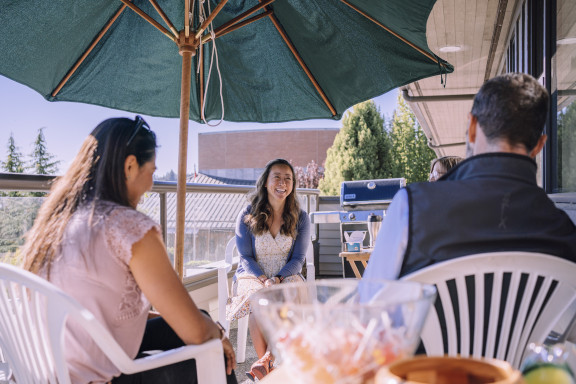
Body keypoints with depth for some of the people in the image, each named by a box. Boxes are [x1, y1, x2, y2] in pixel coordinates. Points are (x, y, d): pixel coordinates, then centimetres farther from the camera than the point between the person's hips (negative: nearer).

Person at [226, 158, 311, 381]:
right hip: (253, 275, -1)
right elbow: (246, 258, -2)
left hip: (286, 276, 1)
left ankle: (265, 361, -26)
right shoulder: (247, 216, 0)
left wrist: (277, 279, -19)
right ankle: (266, 362, -19)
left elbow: (298, 259, 0)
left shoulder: (300, 218, 3)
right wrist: (263, 279, -20)